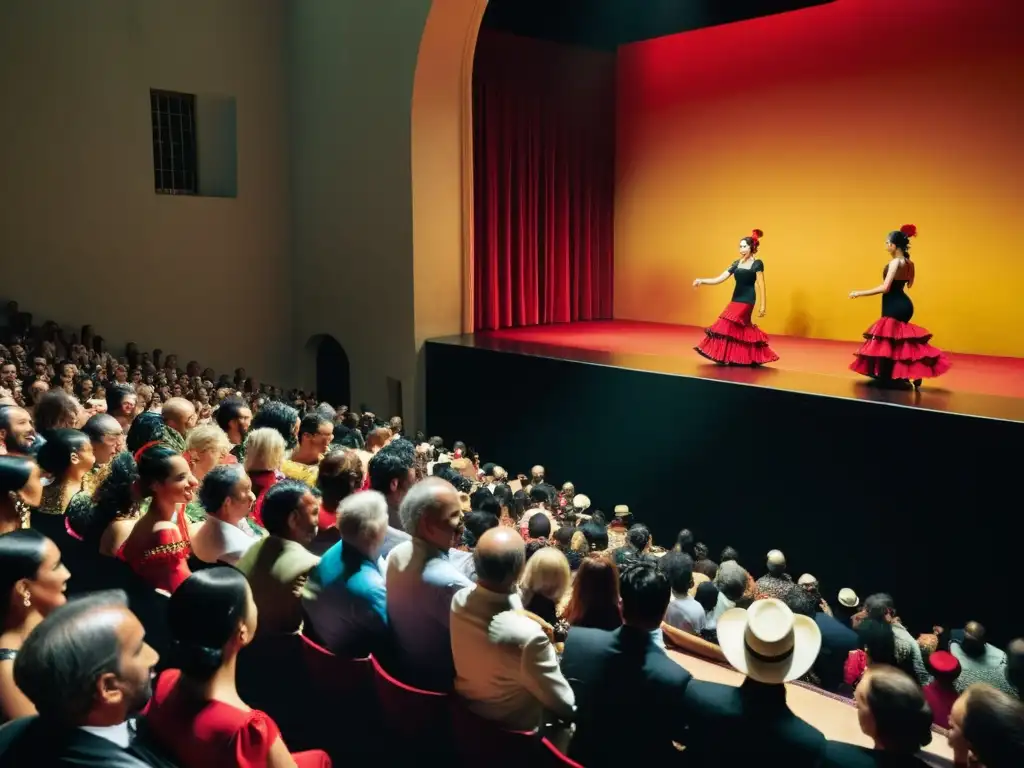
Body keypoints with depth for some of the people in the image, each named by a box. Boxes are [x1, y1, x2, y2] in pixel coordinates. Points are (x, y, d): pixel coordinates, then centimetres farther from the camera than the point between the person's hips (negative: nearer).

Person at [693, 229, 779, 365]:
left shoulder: (757, 264, -5)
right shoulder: (737, 263, 10)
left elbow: (761, 285, -6)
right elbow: (720, 279, 4)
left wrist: (763, 305, -10)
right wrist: (702, 281, -9)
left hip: (747, 299, -6)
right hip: (736, 298, 6)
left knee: (729, 325, -15)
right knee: (742, 327, 4)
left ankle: (727, 356, -7)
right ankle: (754, 357, 13)